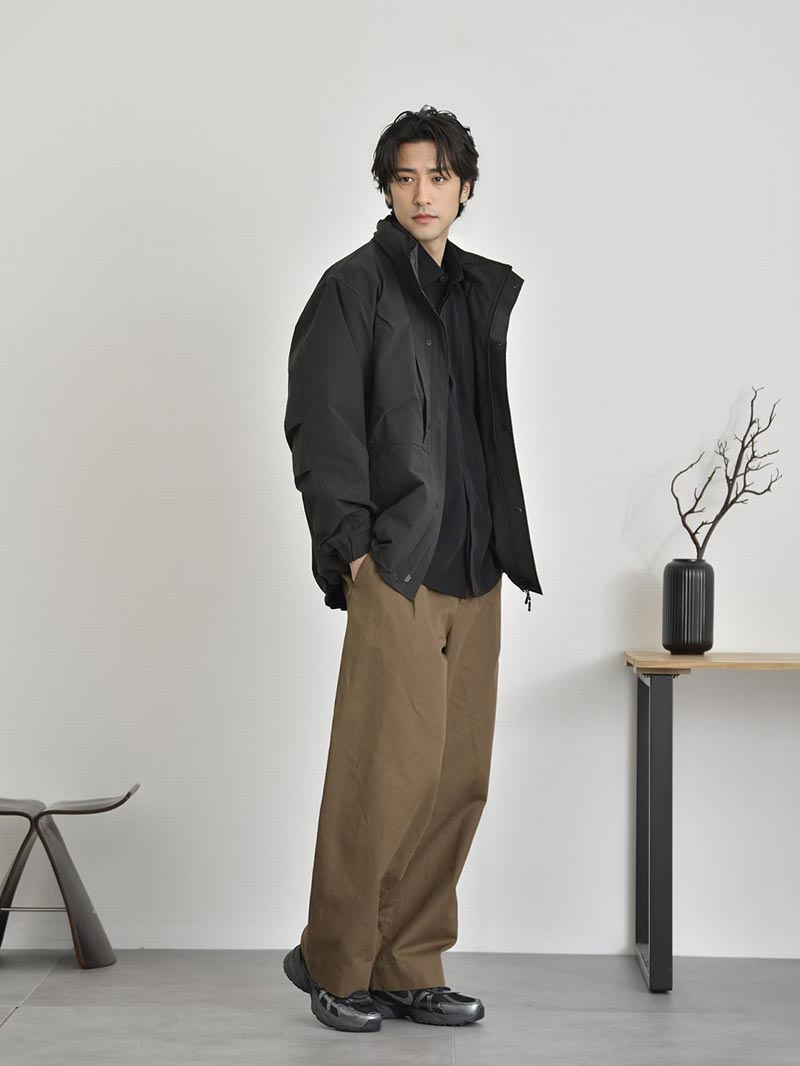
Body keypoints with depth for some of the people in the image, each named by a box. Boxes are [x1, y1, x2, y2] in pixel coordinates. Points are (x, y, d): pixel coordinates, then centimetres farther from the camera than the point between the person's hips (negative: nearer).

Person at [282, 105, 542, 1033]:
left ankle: (408, 970, 18)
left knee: (459, 779, 7)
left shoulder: (489, 292, 17)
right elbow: (319, 426, -6)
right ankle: (332, 961, 11)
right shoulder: (354, 288, -2)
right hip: (394, 570, -6)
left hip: (475, 573, 7)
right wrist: (352, 546, -12)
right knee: (388, 772, -7)